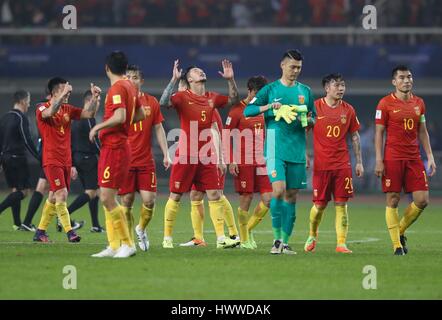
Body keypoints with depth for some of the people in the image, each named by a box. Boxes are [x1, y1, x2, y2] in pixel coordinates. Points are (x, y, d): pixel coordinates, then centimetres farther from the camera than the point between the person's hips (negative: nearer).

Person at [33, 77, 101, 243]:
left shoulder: (67, 109, 10)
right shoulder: (42, 109, -8)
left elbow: (89, 113, 7)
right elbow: (50, 112, -32)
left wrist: (95, 97, -8)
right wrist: (63, 95, -36)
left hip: (66, 161, 7)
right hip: (52, 160, -7)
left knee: (54, 197, 11)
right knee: (61, 195, -16)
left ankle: (40, 232, 20)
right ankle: (69, 232, -18)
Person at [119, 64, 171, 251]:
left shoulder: (151, 102, 7)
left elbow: (158, 129, 11)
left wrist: (166, 154, 6)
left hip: (146, 162, 2)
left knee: (149, 200, -6)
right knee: (126, 203, -1)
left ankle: (141, 229, 22)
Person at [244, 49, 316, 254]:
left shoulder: (305, 91, 13)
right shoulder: (271, 89, 3)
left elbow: (313, 118, 20)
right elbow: (247, 111, -1)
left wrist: (308, 120, -3)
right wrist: (269, 107, -15)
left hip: (297, 150, 4)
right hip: (276, 148, -4)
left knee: (291, 195, 4)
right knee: (279, 190, -17)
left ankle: (285, 242, 9)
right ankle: (277, 239, -8)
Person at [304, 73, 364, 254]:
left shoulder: (348, 110, 7)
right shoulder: (315, 107, -2)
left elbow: (354, 136, 14)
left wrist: (359, 162, 10)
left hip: (342, 164, 2)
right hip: (321, 164, -2)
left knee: (341, 204, -4)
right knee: (320, 204, 1)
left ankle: (341, 243, -4)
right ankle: (312, 237, 26)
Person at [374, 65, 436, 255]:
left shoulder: (418, 103, 11)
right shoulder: (385, 103, -3)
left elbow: (422, 132, 16)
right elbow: (379, 133, -3)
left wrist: (430, 157, 9)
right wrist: (379, 161, -10)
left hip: (414, 158, 5)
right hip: (392, 159, -5)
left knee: (422, 200, -2)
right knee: (392, 200, -3)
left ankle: (400, 231, 20)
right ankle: (397, 244, 4)